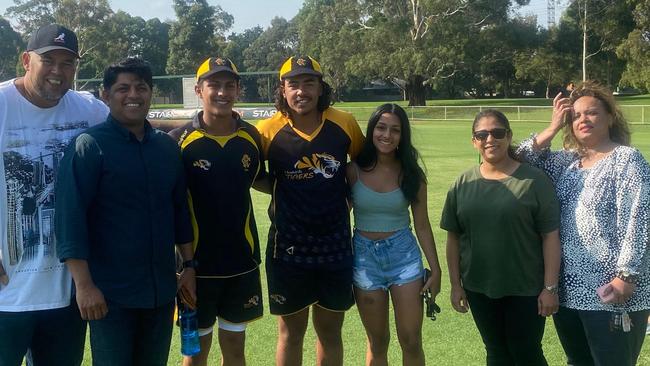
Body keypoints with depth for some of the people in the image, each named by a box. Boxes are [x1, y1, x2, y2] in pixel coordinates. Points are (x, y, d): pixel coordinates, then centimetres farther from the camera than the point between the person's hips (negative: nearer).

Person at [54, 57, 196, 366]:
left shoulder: (167, 146, 8)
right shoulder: (89, 146, -9)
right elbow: (70, 217, -14)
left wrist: (189, 266, 12)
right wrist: (83, 284, -19)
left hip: (162, 290, 5)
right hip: (109, 293, -5)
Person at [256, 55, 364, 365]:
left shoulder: (345, 125, -6)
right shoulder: (268, 131, -12)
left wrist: (348, 197, 7)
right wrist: (286, 189, -5)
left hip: (336, 248, 2)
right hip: (289, 250, -2)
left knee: (330, 332, 16)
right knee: (291, 333, 13)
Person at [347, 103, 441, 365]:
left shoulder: (411, 173, -2)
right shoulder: (353, 170, -6)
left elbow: (422, 226, 3)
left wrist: (435, 269, 1)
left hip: (404, 254, 0)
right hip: (364, 256, 0)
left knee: (411, 342, 0)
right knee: (377, 342, 10)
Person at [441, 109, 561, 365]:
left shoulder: (534, 180, -9)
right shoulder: (463, 184, 1)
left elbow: (550, 236, -9)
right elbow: (453, 238, 5)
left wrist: (550, 287, -11)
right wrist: (456, 285, 3)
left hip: (526, 288, -3)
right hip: (479, 288, 3)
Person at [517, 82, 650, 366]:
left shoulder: (627, 159, -8)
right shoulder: (566, 161, 12)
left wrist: (627, 276, -21)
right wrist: (553, 128, 0)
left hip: (609, 292, -7)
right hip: (568, 289, 7)